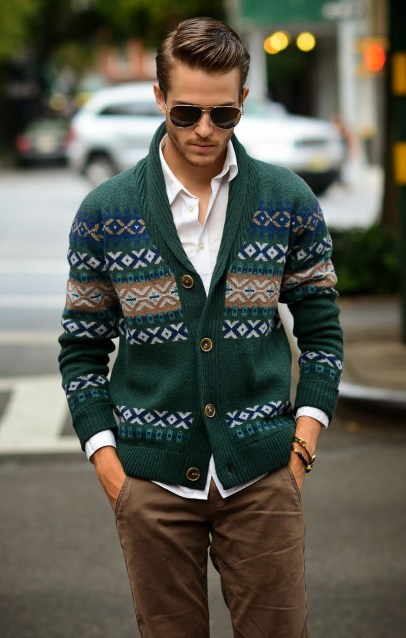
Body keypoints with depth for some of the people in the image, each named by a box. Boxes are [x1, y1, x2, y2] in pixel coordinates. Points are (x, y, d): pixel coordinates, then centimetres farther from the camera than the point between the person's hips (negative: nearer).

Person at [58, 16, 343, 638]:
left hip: (262, 476, 0)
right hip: (153, 482, 0)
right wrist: (106, 461, -3)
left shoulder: (289, 201, 2)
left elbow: (320, 328, 9)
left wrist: (303, 440, -1)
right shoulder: (104, 213, 0)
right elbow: (82, 347, 5)